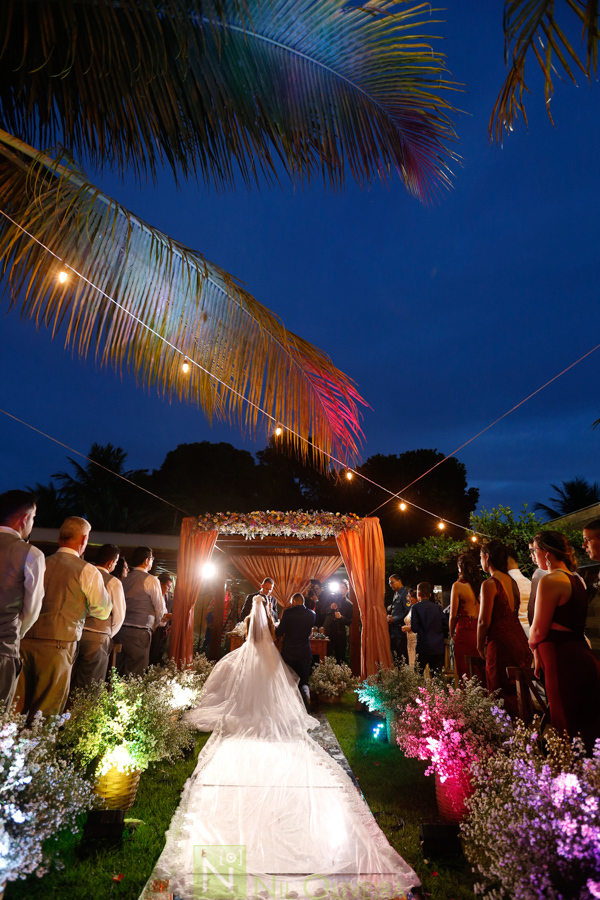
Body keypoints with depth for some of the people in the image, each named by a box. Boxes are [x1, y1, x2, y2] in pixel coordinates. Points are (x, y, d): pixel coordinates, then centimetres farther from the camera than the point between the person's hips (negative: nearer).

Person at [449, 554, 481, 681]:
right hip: (480, 631, 5)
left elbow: (453, 615, -7)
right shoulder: (480, 585, 1)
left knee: (463, 672, 2)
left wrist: (451, 633, 8)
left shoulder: (458, 586, -9)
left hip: (465, 631, -5)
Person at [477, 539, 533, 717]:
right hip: (519, 640, 8)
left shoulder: (489, 584, -15)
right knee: (518, 693, 18)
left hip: (500, 643, -8)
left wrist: (480, 645, -2)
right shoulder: (512, 581, 9)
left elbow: (484, 621, -16)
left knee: (502, 696, 2)